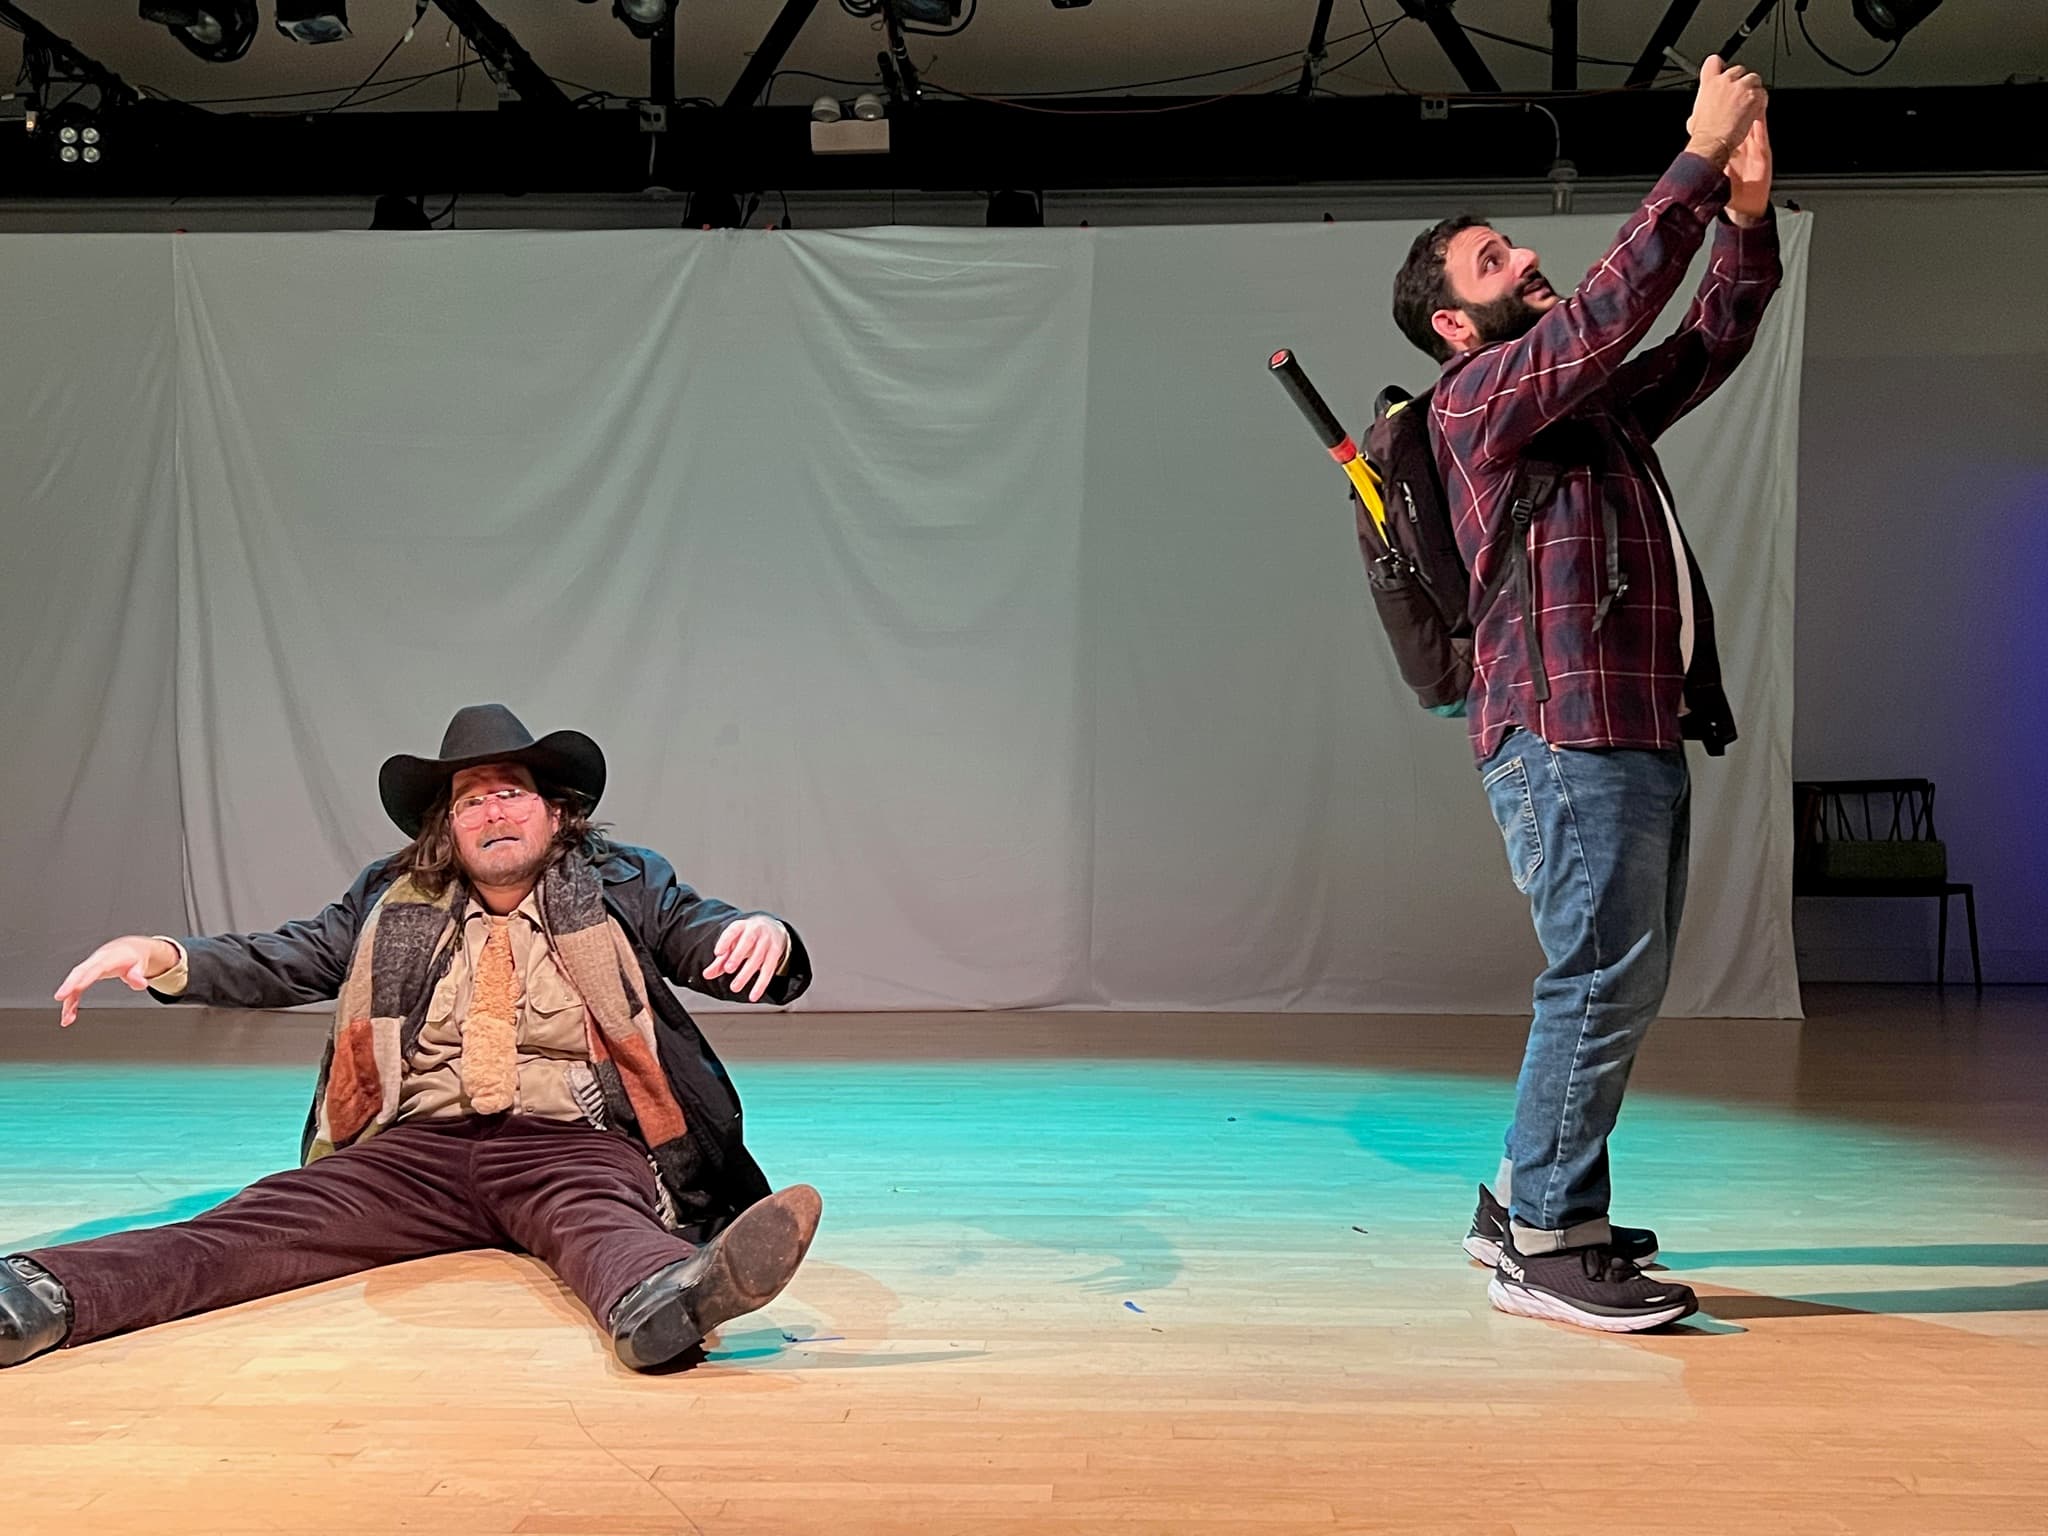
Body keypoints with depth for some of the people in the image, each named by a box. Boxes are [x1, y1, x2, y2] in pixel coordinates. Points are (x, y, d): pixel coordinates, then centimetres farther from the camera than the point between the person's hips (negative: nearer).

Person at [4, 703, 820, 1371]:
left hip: (572, 1145, -2)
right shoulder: (393, 903, 20)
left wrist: (765, 934, -22)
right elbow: (285, 960, 16)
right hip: (419, 1149, 3)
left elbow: (703, 936, 3)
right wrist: (164, 957, -3)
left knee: (598, 1220, -38)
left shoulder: (625, 886, 14)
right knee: (263, 1221, -23)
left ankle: (669, 1297, -71)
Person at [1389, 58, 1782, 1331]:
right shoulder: (1478, 395, -3)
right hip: (1570, 735, -9)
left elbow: (1710, 339, 22)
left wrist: (1750, 210, 9)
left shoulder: (1596, 407, 23)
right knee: (1603, 981, -11)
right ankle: (1545, 1247, -4)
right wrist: (1702, 155, -9)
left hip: (1644, 733, 9)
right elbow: (1614, 302, -14)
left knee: (1626, 986, 11)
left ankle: (1523, 1200, 21)